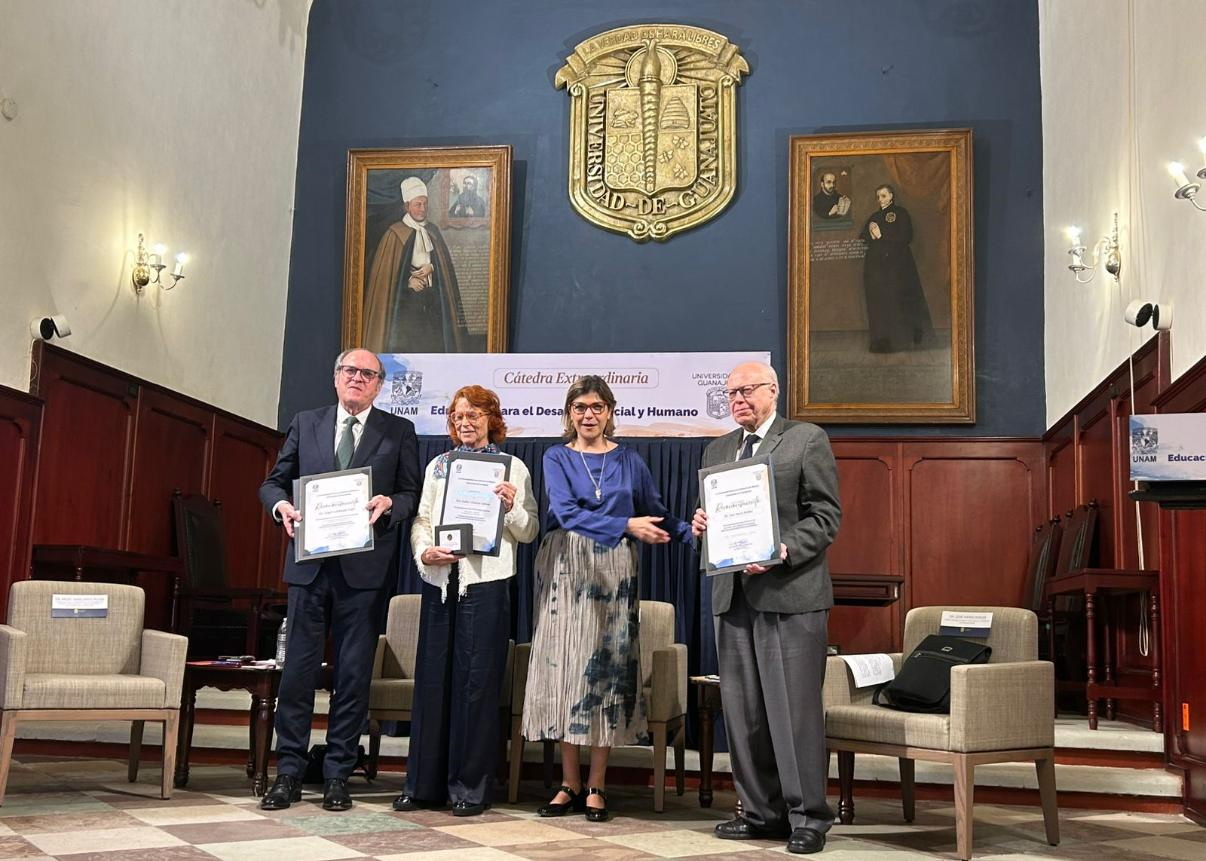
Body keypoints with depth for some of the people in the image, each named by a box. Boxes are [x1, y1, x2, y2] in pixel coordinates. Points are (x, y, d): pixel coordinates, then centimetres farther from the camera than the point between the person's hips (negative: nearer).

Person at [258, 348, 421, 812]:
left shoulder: (398, 431, 7)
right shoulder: (305, 424, 12)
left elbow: (411, 494, 6)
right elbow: (273, 481, 13)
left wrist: (389, 504, -15)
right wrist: (281, 504, -8)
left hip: (363, 567, -1)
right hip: (309, 563, 1)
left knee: (354, 673, 4)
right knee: (298, 668, 3)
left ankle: (337, 775, 14)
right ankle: (289, 772, 12)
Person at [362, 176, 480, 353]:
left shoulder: (433, 231, 11)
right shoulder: (395, 234, -4)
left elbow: (445, 261, 12)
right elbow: (385, 270, -4)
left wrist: (431, 268, -8)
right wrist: (409, 281, -14)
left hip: (432, 298, 4)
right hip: (406, 298, -4)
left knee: (433, 343, 0)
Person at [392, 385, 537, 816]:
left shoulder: (512, 467, 6)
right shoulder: (438, 465, 16)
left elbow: (529, 532, 4)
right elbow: (421, 520, 12)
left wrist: (512, 507, -14)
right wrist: (424, 552, -7)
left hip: (486, 583, -3)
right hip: (439, 581, 3)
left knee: (476, 683, -2)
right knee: (432, 679, 6)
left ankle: (470, 787, 8)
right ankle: (424, 783, 15)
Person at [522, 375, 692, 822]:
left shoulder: (628, 460, 9)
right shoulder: (556, 458, 4)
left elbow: (656, 514, 6)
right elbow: (567, 514, -12)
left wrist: (690, 530, -15)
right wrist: (625, 526, -24)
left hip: (614, 573, 1)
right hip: (566, 570, -1)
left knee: (607, 668, 0)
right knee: (565, 667, 0)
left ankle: (596, 788, 8)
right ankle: (570, 785, 11)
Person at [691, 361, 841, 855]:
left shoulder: (807, 440, 1)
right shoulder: (717, 450, 19)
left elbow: (826, 514, -5)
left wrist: (785, 551, -19)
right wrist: (701, 526, 2)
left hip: (790, 592, -6)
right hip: (733, 593, 6)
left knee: (795, 707, -4)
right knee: (742, 710, 9)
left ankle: (807, 816, 6)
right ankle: (762, 810, 20)